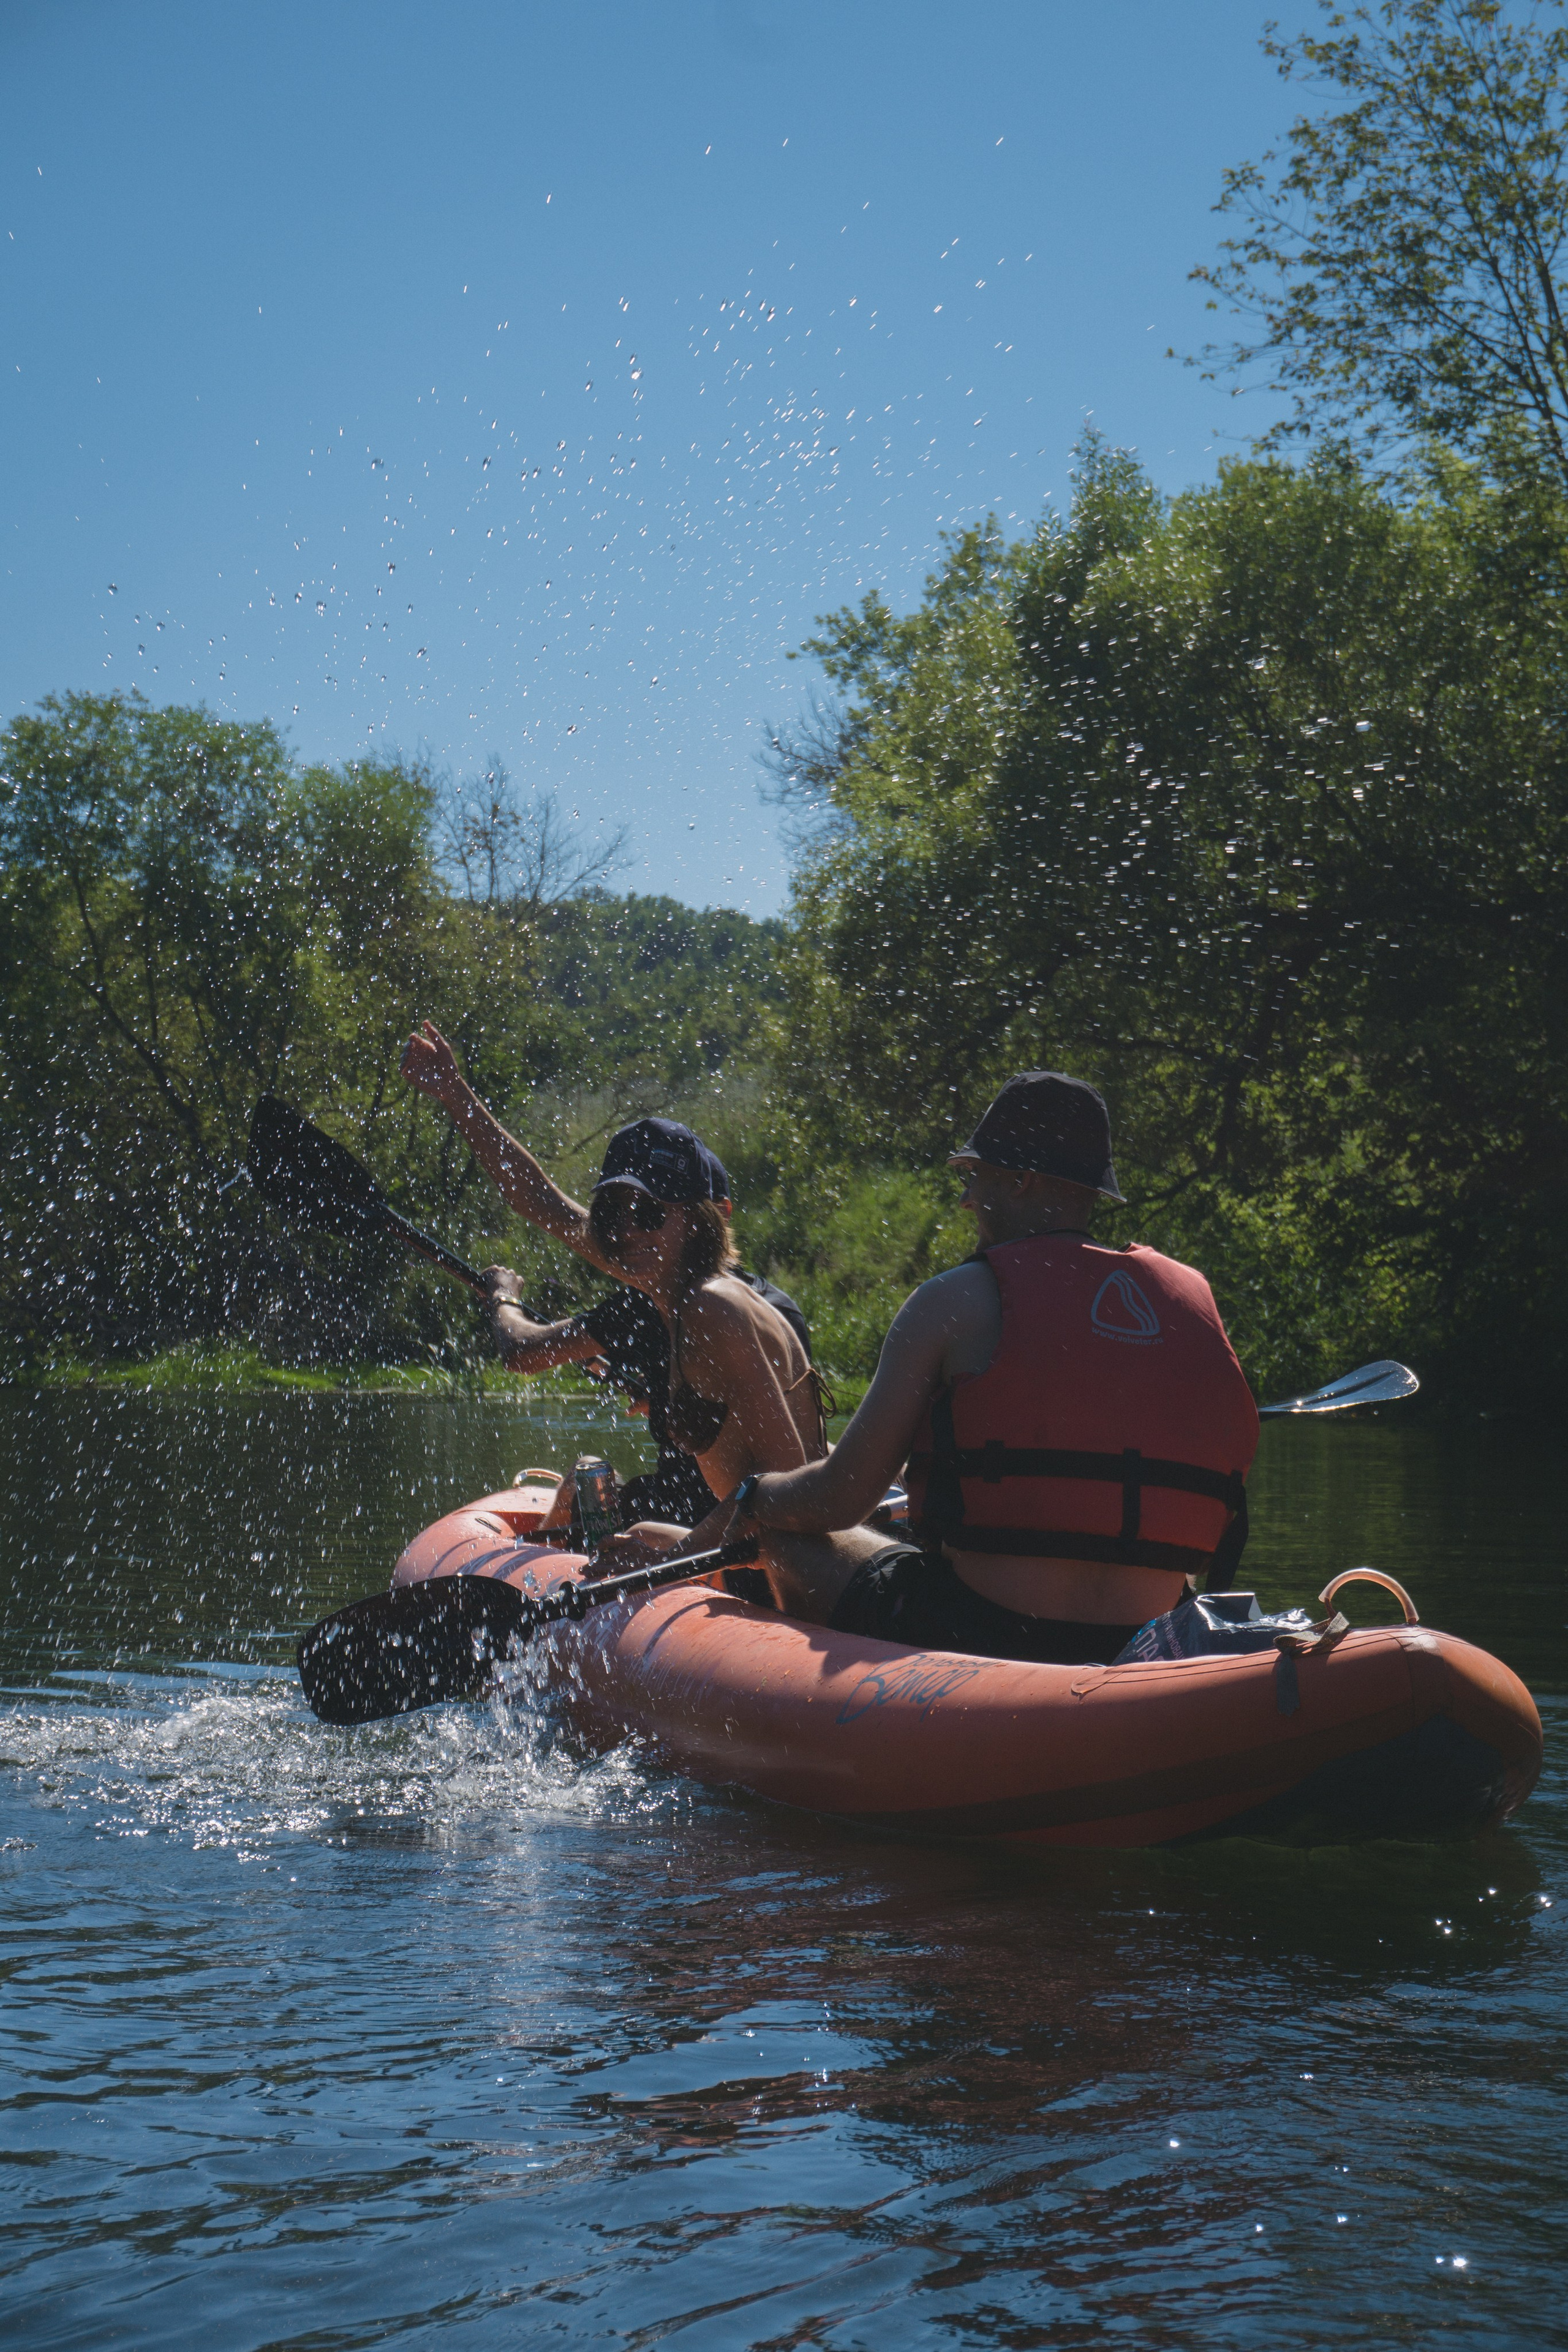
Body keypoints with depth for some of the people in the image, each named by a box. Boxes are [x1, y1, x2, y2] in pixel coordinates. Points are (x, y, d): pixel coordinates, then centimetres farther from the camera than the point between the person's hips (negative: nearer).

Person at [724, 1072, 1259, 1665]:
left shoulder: (956, 1300, -6)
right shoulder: (1191, 1299, 8)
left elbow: (839, 1500, -3)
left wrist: (750, 1501, 20)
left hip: (973, 1635, -6)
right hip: (1142, 1653, 6)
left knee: (786, 1536, 20)